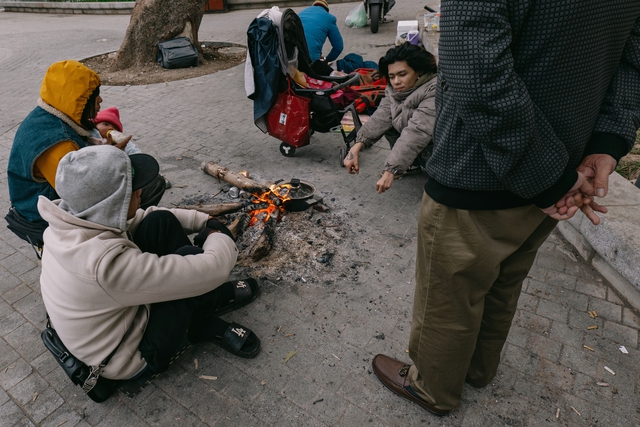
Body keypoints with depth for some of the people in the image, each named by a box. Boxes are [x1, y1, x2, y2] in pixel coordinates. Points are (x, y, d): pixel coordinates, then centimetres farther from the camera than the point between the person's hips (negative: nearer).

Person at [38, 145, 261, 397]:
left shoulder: (73, 220, -15)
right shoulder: (105, 262, -41)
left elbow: (143, 217, 2)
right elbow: (211, 269, -36)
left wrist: (204, 221, -7)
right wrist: (220, 237, -13)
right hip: (128, 359, -7)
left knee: (162, 223, -7)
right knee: (188, 256, -17)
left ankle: (207, 325, 6)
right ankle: (222, 299, 18)